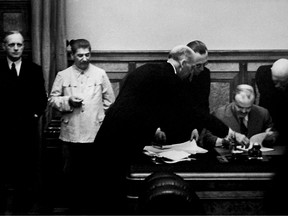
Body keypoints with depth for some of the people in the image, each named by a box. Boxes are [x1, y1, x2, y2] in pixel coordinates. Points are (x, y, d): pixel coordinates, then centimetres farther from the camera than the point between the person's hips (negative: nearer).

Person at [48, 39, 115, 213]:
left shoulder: (100, 74, 5)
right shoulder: (63, 75, 4)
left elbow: (109, 100, 9)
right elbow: (53, 99, 6)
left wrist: (99, 116, 6)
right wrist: (68, 101, -10)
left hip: (95, 132, 0)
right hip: (71, 133, 0)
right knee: (72, 173, 8)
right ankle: (74, 207, 20)